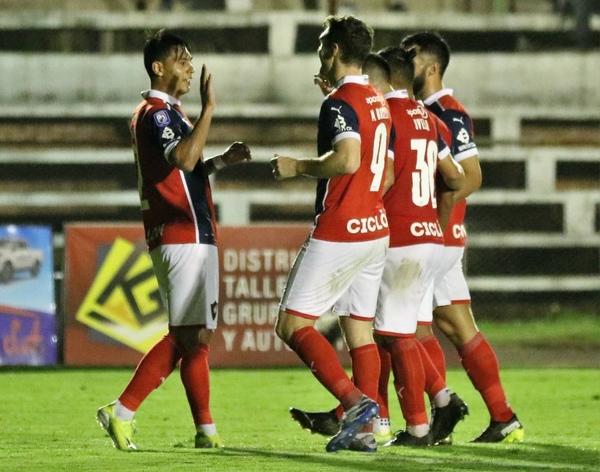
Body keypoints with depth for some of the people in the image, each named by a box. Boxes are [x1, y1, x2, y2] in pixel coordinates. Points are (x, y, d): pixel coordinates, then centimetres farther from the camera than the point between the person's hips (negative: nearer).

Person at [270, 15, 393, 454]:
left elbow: (347, 159, -29)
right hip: (376, 230, 9)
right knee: (359, 329, 9)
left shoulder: (340, 102, -14)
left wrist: (298, 167, -17)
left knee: (293, 324, -5)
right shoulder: (379, 102, 14)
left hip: (338, 233, -9)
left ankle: (354, 400, -19)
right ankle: (365, 429, 4)